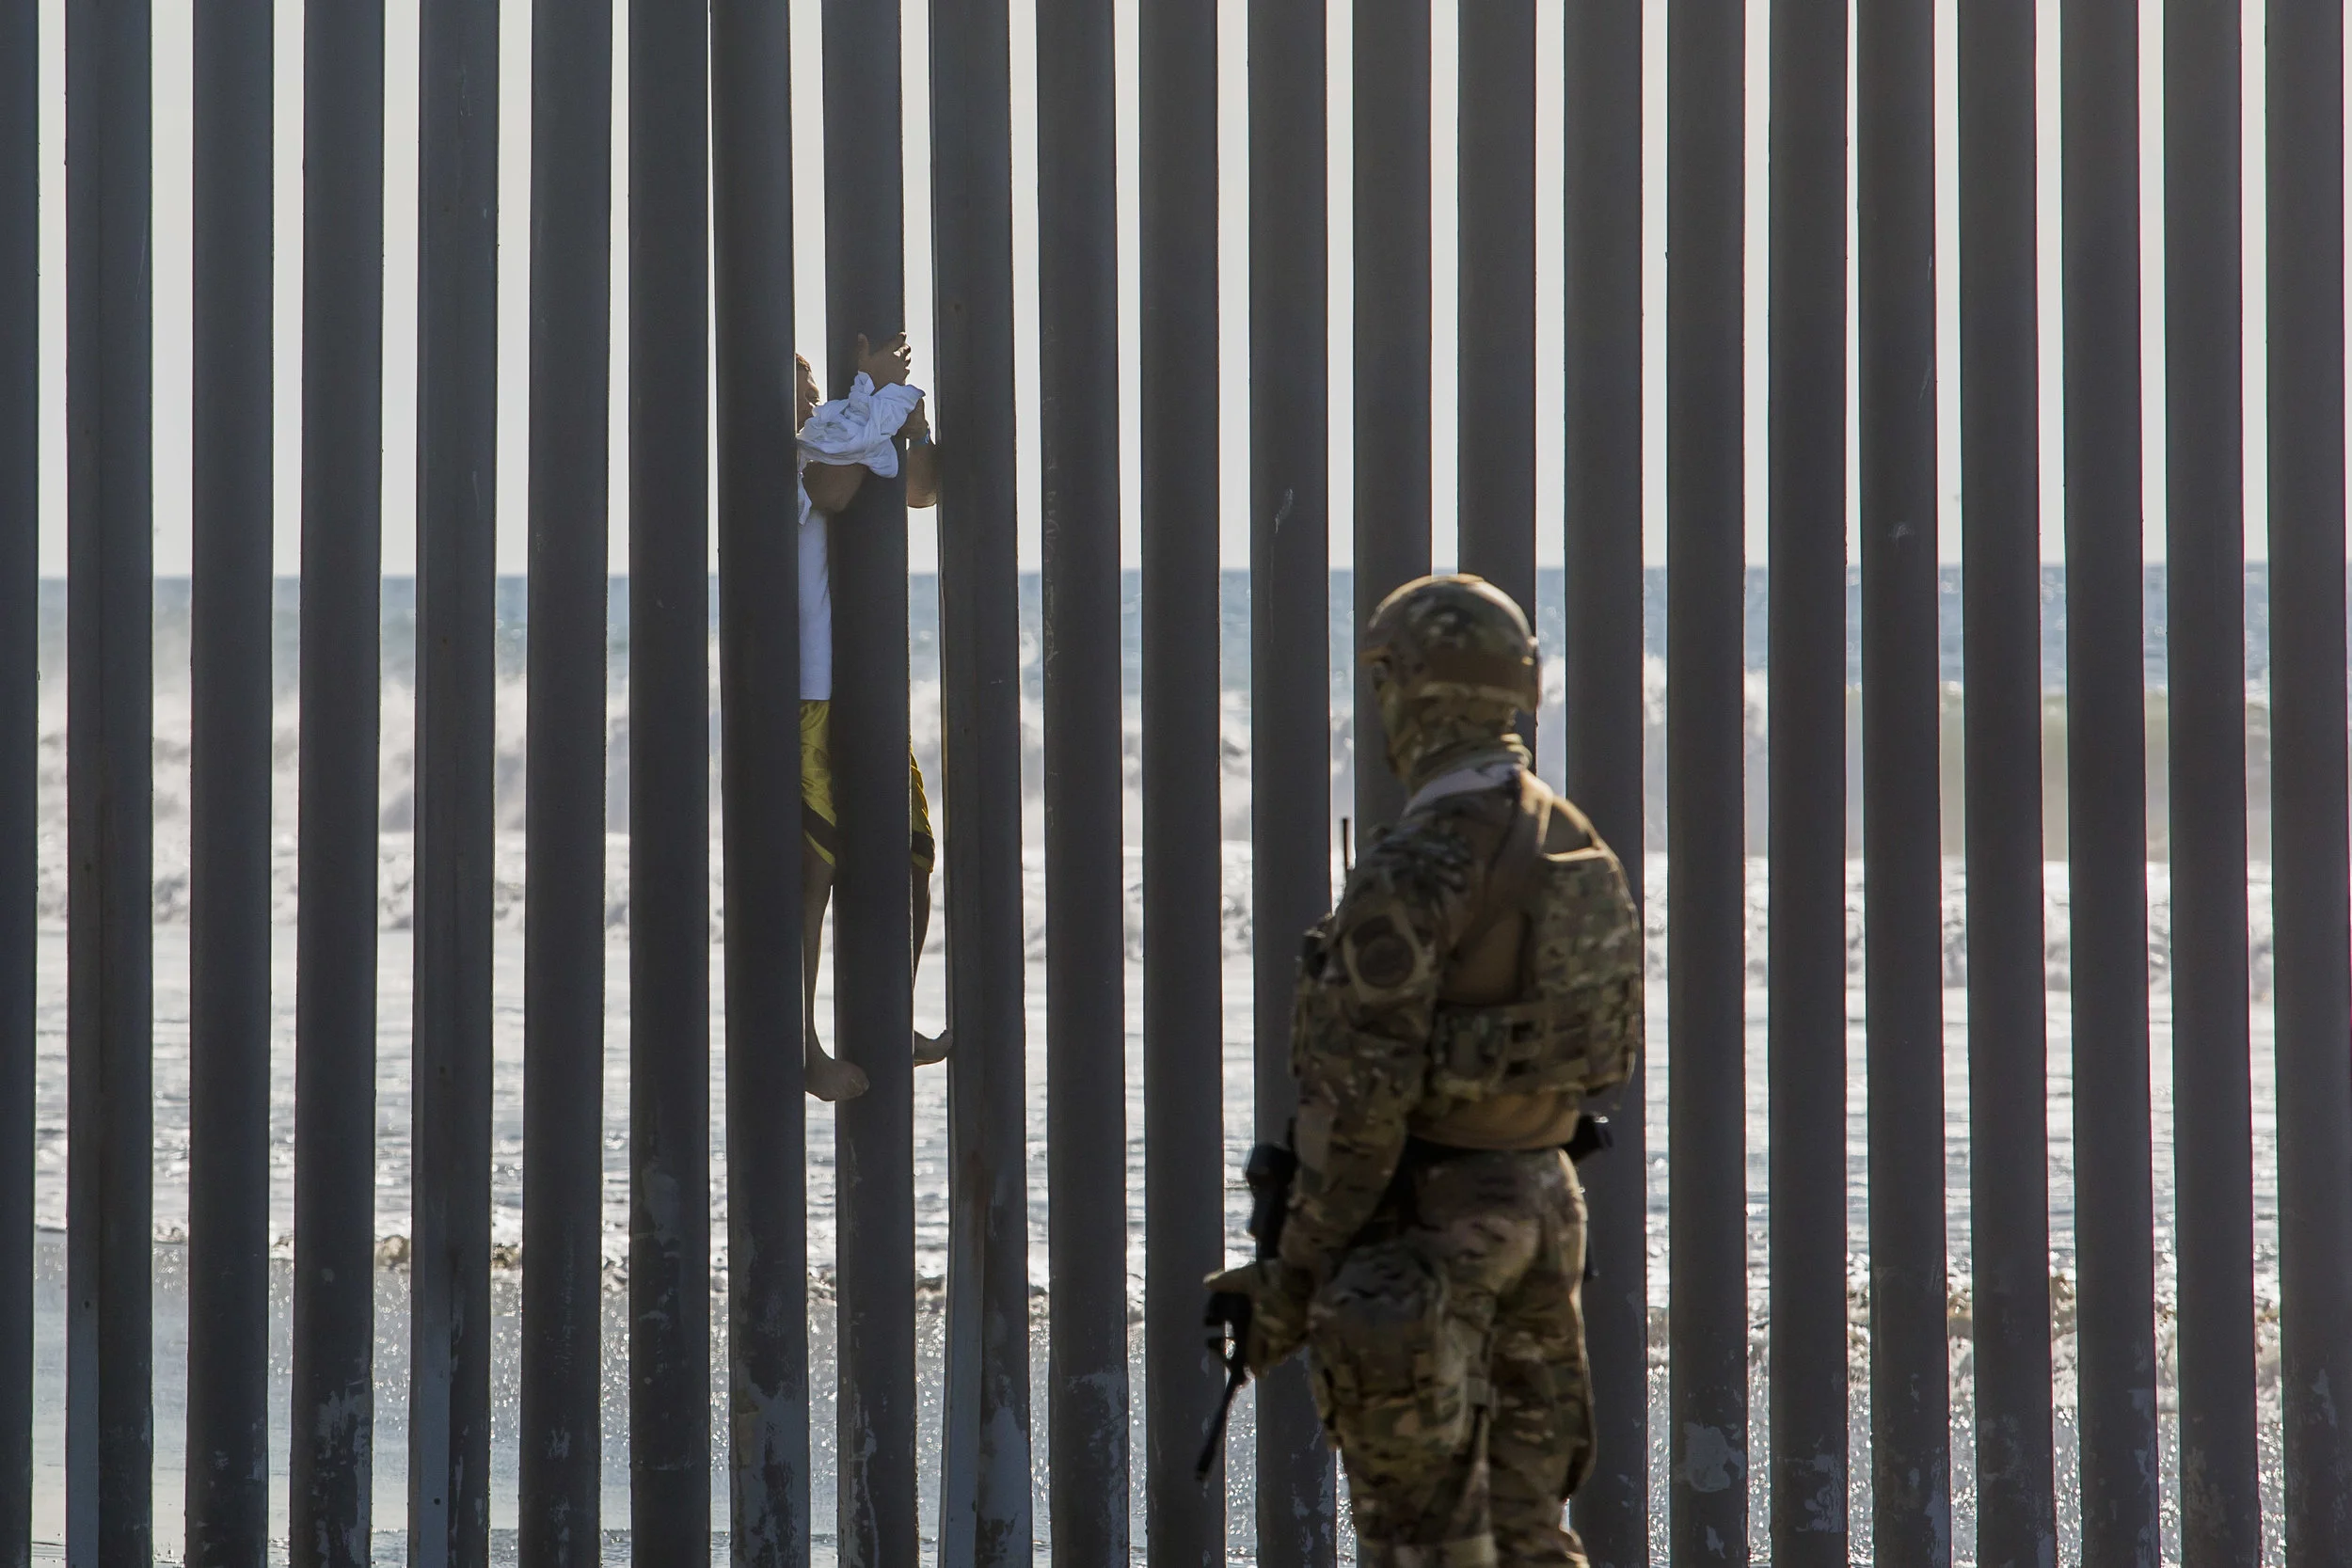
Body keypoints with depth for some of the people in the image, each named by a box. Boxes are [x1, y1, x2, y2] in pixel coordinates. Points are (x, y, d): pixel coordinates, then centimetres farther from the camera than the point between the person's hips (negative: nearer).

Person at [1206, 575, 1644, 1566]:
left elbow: (1362, 1095, -21)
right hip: (1543, 1207, 8)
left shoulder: (1413, 874, -19)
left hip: (1421, 1218, -8)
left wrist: (1292, 1276, -14)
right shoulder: (1577, 850, 8)